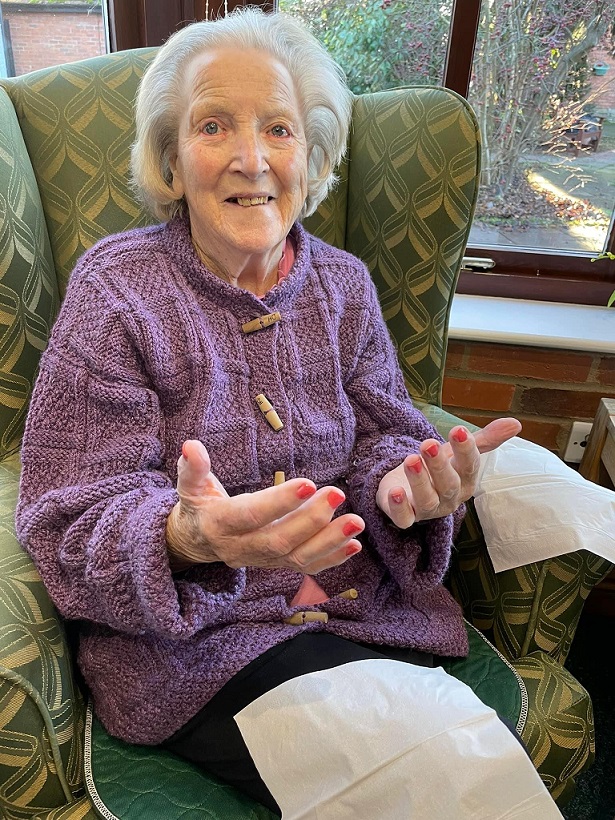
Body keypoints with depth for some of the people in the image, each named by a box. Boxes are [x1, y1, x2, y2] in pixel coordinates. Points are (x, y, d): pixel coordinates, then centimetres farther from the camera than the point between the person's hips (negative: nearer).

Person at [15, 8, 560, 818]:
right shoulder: (116, 289, -7)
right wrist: (185, 539, -32)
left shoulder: (343, 282, 5)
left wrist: (402, 482, -20)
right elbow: (73, 519, -10)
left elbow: (379, 432, 5)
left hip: (363, 603, 4)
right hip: (188, 630, -3)